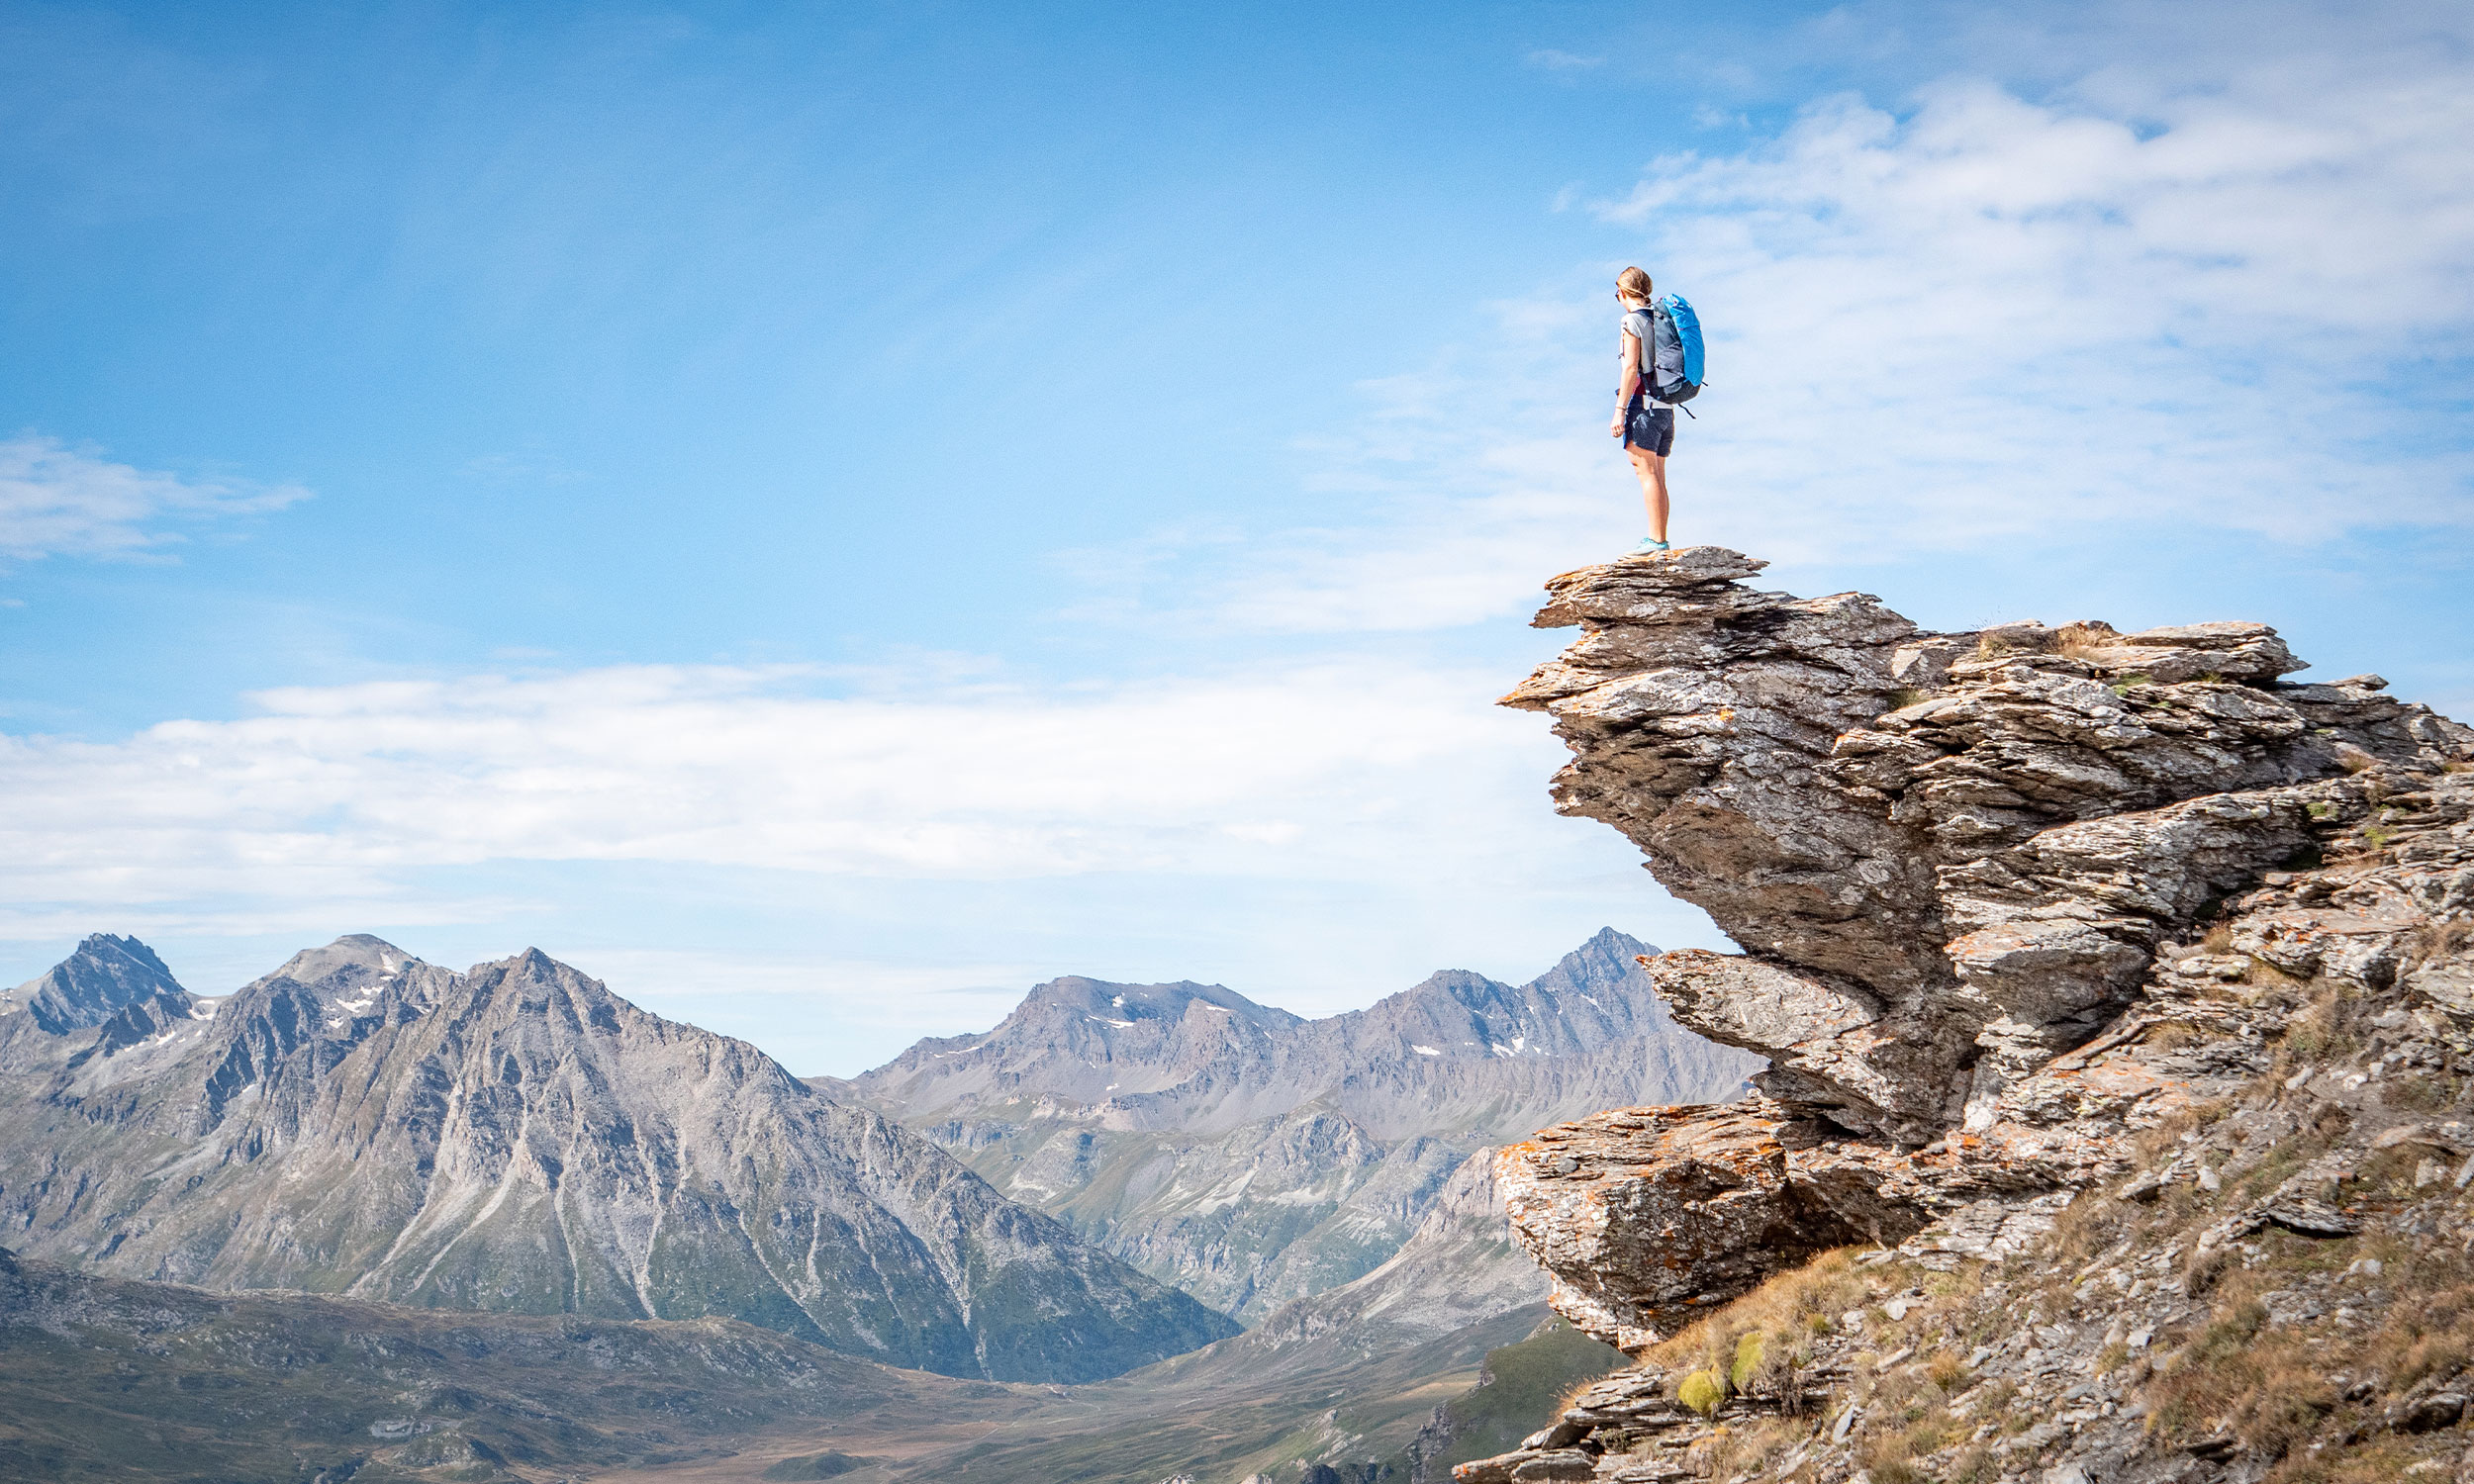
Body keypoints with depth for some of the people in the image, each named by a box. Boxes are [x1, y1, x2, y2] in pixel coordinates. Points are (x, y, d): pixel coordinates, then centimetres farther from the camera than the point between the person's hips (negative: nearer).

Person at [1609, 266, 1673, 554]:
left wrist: (1620, 410, -16)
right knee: (1657, 478, 7)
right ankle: (1660, 541, 4)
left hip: (1643, 402, -8)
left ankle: (1656, 540, -18)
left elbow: (1631, 367, -14)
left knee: (1647, 473, -12)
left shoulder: (1633, 320, -6)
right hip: (1666, 408, 8)